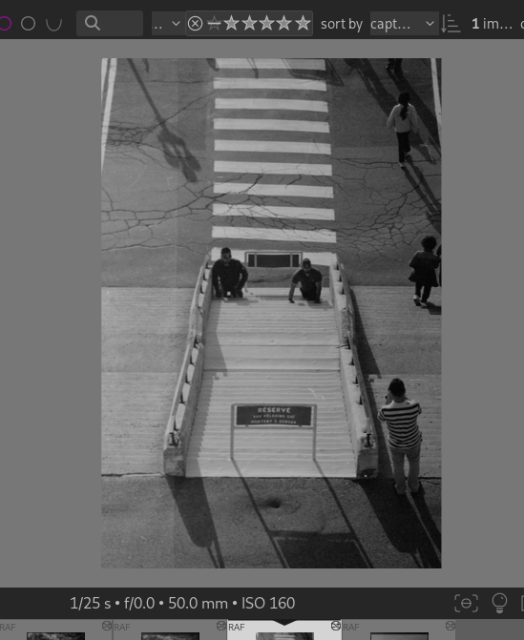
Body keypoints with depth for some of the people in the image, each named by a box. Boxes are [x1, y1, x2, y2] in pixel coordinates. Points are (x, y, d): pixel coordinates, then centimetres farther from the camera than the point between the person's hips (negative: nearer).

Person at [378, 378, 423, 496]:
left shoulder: (386, 410, -36)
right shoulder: (414, 406, -35)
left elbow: (381, 417, -9)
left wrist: (388, 400, -10)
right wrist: (404, 396, -10)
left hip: (395, 444, 0)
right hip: (413, 442, 0)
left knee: (398, 465, 32)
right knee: (414, 463, 33)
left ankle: (400, 489, 55)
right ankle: (414, 486, 57)